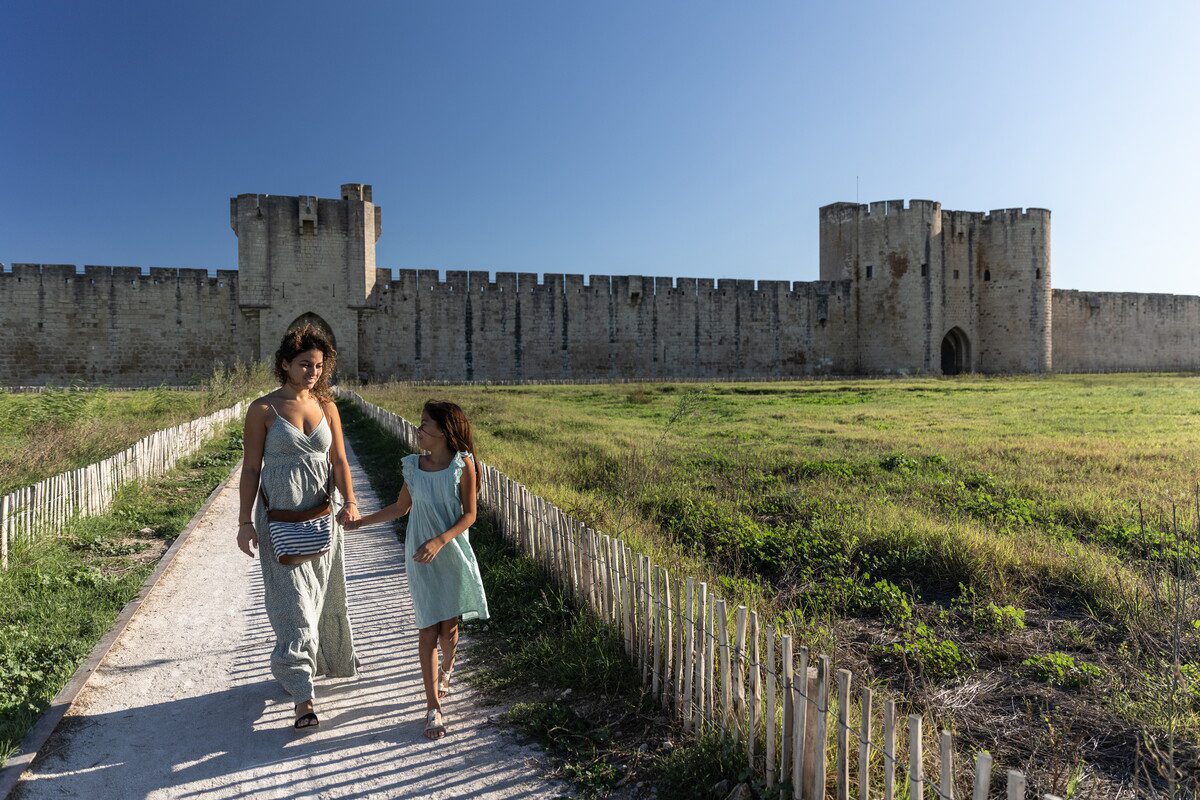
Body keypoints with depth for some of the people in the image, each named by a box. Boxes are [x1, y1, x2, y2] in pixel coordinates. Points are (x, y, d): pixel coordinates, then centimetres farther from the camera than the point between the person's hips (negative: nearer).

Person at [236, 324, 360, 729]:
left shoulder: (327, 407, 4)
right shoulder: (263, 409, -6)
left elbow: (339, 461, 3)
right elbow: (251, 468, -4)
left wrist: (349, 503, -13)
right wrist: (245, 522, -6)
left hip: (323, 515, 4)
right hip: (279, 517, -4)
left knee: (323, 594, 17)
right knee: (293, 602, -5)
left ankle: (323, 657, 42)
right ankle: (302, 695, 0)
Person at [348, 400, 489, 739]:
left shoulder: (463, 464, -9)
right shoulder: (412, 466, 0)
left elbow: (469, 514, -8)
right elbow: (400, 508, 13)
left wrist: (439, 542, -19)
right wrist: (360, 521, 12)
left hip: (453, 555, -1)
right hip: (421, 558, 1)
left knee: (449, 626, 10)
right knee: (428, 630, 0)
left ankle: (446, 669, 43)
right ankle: (433, 706, 7)